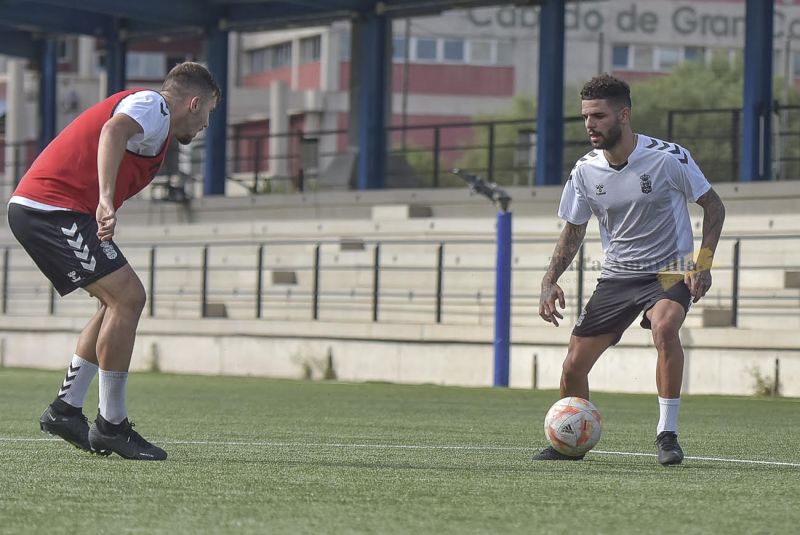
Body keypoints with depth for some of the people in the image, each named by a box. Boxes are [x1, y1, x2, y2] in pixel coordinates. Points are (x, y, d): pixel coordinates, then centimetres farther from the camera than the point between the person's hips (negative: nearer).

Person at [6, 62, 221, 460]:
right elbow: (114, 131, -27)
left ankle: (66, 409, 15)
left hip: (32, 208, 11)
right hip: (51, 207, -11)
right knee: (127, 297, -12)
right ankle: (111, 425, -7)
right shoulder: (153, 105, -6)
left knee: (121, 300, 13)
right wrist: (106, 201, -38)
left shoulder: (153, 119, 26)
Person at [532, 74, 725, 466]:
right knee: (574, 364, -2)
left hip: (669, 271, -4)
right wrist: (550, 281, -4)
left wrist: (703, 263, -14)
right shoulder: (585, 171, -3)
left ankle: (667, 434, -26)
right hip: (617, 275, 4)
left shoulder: (668, 158, -15)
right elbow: (573, 231, 10)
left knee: (664, 327, -36)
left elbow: (713, 207, -3)